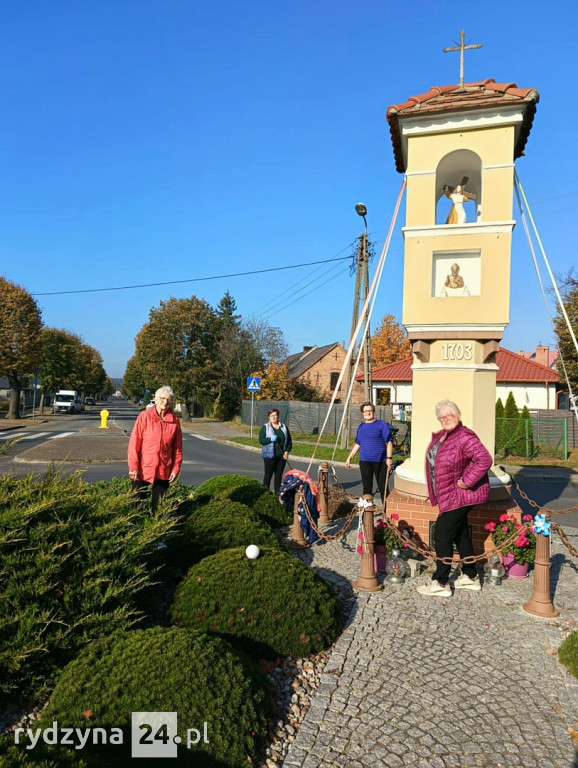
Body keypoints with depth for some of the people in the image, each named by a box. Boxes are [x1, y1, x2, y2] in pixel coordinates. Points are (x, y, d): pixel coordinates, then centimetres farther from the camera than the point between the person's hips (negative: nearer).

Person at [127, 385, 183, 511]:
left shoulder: (174, 421, 1)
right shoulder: (144, 417, -7)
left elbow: (177, 447, 4)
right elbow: (134, 443, -8)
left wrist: (176, 468, 1)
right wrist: (133, 467, -11)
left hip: (164, 472, 2)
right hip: (142, 471, -2)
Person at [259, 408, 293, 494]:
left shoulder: (284, 427, 9)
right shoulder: (265, 427, 0)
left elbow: (289, 440, 10)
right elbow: (261, 440, -7)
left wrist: (287, 451, -3)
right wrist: (271, 439, -23)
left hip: (281, 456, 3)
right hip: (269, 456, -3)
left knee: (279, 475, 7)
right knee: (268, 475, 1)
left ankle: (277, 493, 15)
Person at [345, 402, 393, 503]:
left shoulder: (381, 424, -2)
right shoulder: (361, 427, 13)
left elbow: (389, 442, -5)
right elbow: (357, 444, 20)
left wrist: (389, 458, -13)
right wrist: (349, 458, 17)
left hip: (380, 461, -4)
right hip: (364, 461, 4)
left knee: (382, 486, 1)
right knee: (367, 486, 9)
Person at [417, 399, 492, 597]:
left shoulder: (465, 437, -21)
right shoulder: (440, 437, 8)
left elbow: (484, 460, -30)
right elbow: (434, 461, 22)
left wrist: (466, 481, -27)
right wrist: (435, 493, 17)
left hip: (460, 496, -10)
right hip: (450, 496, 10)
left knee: (442, 536, -6)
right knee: (460, 534, 18)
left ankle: (440, 584, 4)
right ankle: (470, 577, 31)